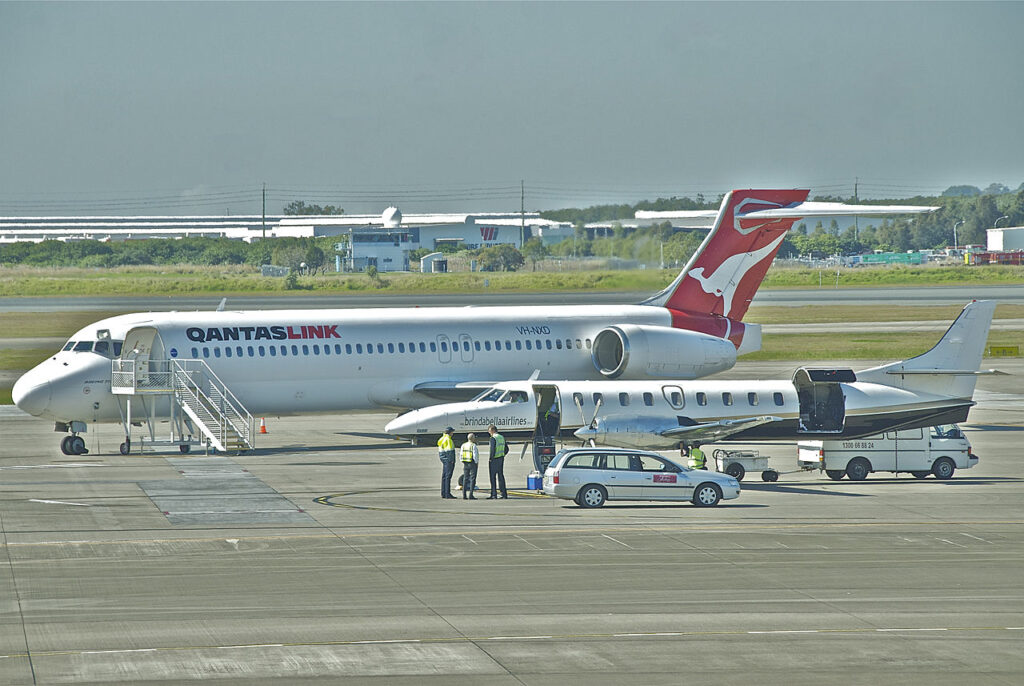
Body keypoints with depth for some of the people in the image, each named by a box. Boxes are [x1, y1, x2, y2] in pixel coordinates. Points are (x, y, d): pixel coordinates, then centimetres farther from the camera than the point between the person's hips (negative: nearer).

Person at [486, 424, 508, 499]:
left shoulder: (493, 438, -15)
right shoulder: (502, 437, 10)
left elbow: (493, 450, -23)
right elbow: (506, 449, 15)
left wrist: (490, 459, -13)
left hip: (494, 460, -8)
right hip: (501, 459, 8)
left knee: (493, 477, -2)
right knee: (501, 476, 12)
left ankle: (494, 494, -2)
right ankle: (504, 493, 13)